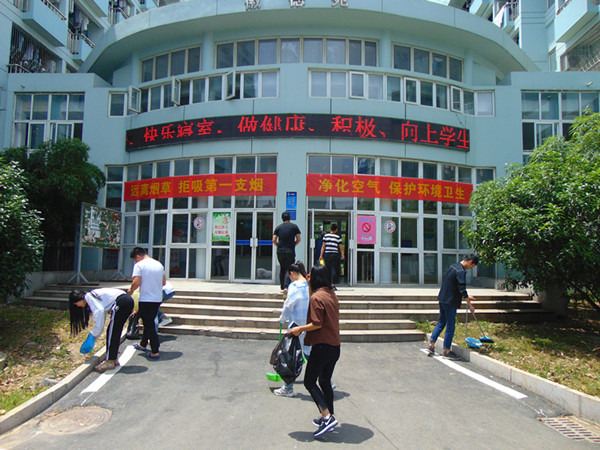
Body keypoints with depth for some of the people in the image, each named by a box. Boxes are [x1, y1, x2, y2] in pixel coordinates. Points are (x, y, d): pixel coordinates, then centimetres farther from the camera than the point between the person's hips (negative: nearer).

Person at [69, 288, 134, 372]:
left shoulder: (88, 296, -1)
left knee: (111, 333, 0)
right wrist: (95, 333, 24)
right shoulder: (93, 296, 25)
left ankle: (110, 362, 5)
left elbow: (99, 311, -14)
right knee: (115, 333, 17)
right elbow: (102, 314, 27)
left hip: (121, 303, -10)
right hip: (128, 301, 10)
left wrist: (94, 333, -6)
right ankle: (114, 359, 24)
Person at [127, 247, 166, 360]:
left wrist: (131, 290, 2)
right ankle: (143, 345, 38)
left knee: (149, 325, 0)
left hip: (146, 299, -7)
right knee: (149, 322, 22)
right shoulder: (159, 264, 10)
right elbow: (164, 282, 14)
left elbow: (136, 282, -17)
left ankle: (155, 352, 1)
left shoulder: (139, 265, -10)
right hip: (158, 299, 7)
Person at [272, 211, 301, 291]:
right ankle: (286, 286, -15)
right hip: (290, 251, -3)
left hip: (280, 251, 3)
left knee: (282, 268, 15)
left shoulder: (278, 227, 9)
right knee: (289, 269, -2)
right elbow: (298, 240, 2)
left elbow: (274, 240, 2)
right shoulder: (294, 226, 5)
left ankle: (282, 286, 19)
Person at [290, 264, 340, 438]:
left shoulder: (316, 297, -15)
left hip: (322, 346, -9)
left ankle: (327, 417, -4)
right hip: (335, 346, 9)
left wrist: (299, 329, -7)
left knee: (309, 381, 3)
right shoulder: (332, 295, 11)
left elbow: (317, 324, -20)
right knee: (325, 381, 19)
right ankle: (329, 418, 26)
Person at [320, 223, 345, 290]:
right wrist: (342, 255, 21)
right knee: (334, 270, 0)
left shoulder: (326, 236, 5)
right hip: (335, 254, -2)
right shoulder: (338, 237, 1)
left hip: (327, 254, 2)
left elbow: (323, 246, 4)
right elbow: (341, 247, 6)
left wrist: (321, 255, 8)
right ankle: (333, 284, -9)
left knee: (328, 270, 11)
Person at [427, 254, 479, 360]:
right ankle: (446, 351, 10)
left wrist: (465, 296, 24)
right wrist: (470, 305, -12)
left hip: (443, 299, 9)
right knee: (450, 326, 2)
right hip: (450, 302, -9)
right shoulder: (461, 271, -18)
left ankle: (431, 345, 19)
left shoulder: (453, 266, 11)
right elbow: (462, 290, -21)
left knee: (441, 322, 17)